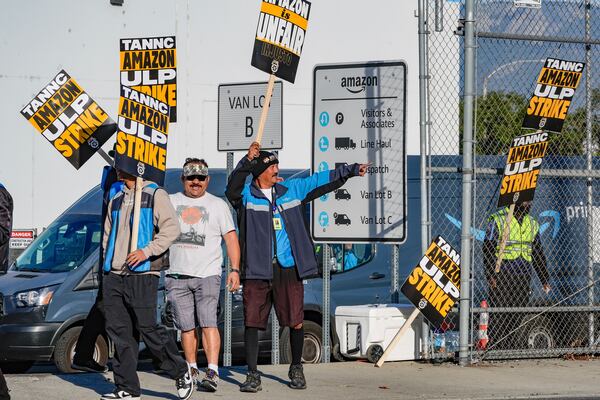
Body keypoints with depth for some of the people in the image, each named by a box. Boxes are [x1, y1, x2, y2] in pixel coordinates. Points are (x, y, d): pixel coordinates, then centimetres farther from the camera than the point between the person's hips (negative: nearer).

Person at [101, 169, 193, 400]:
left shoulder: (155, 195, -1)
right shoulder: (116, 201, 20)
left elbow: (171, 228, -11)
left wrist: (147, 251, -20)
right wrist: (107, 263, 15)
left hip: (142, 275, -7)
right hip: (114, 276, 7)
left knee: (148, 327, -7)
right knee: (118, 331, 2)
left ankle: (181, 373, 12)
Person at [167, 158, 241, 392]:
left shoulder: (218, 205, 9)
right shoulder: (170, 202, 13)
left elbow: (231, 238, 7)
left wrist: (235, 270, -3)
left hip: (207, 274, -2)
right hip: (177, 276, 2)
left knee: (208, 322, -14)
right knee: (186, 326, 5)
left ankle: (213, 372, -20)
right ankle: (192, 371, 15)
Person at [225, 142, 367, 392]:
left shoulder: (290, 190, 13)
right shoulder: (246, 195, 0)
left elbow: (321, 181, 20)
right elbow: (232, 188, -22)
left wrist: (351, 171, 21)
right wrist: (247, 161, -32)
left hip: (288, 268, 3)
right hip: (257, 269, -3)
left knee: (295, 322, 3)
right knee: (252, 321, -4)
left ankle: (296, 369, 22)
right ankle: (252, 375, 4)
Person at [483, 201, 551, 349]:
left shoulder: (532, 224, 16)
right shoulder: (497, 220, -2)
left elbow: (538, 254, 22)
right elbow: (488, 250, -6)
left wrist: (545, 280, 17)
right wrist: (490, 276, -15)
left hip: (523, 278, 5)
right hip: (502, 277, -5)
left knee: (516, 317, 2)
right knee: (499, 316, -9)